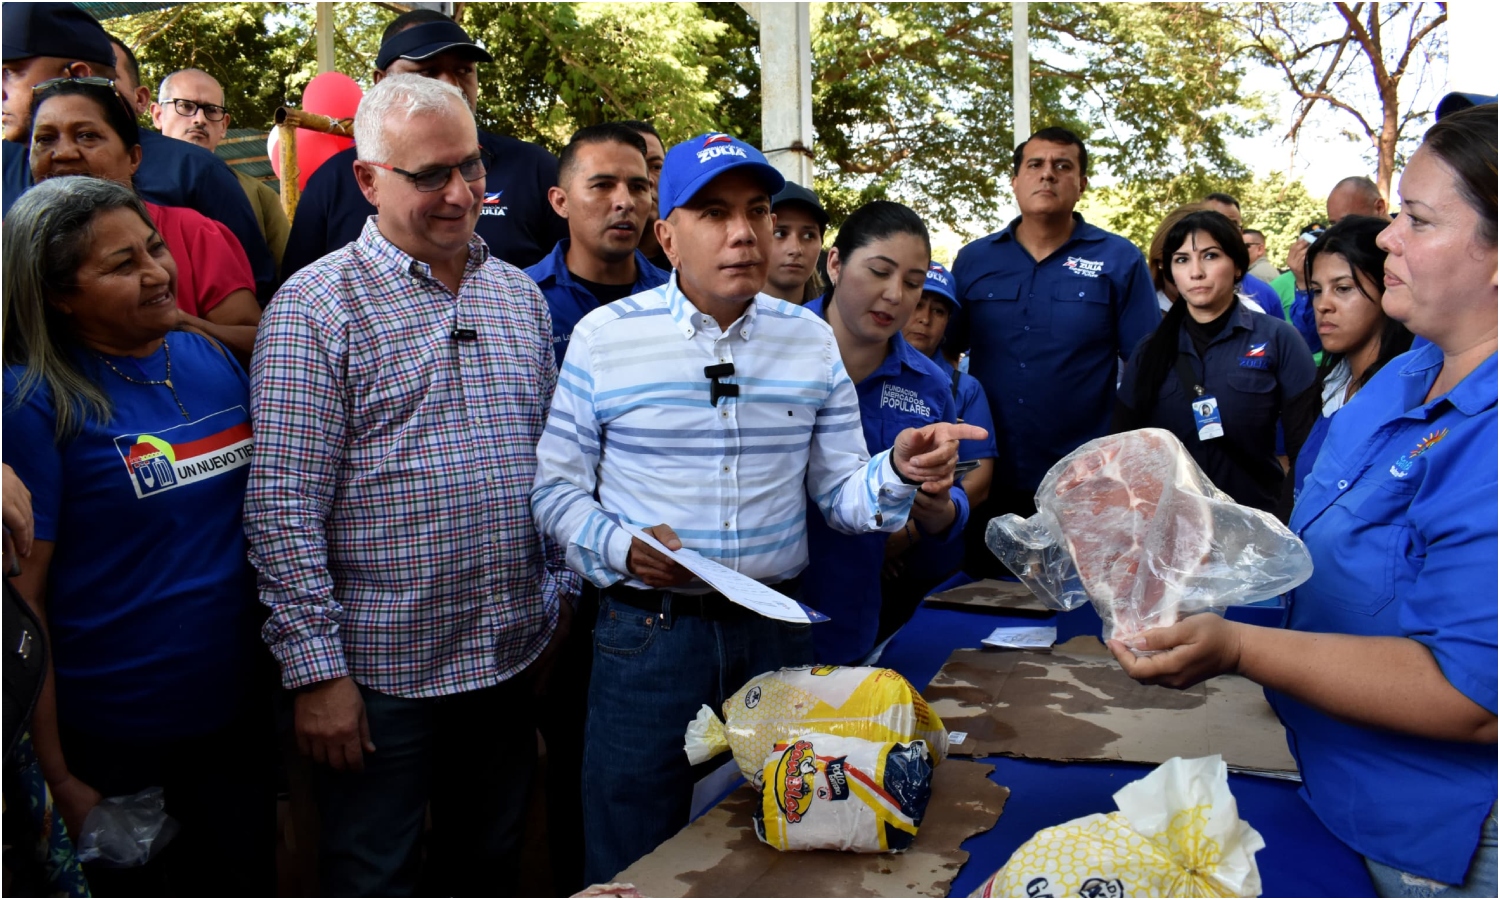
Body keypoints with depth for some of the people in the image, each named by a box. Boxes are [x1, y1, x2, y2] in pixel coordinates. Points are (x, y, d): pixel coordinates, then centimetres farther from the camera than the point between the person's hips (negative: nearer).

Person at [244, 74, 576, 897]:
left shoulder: (520, 295, 8)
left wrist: (560, 598, 11)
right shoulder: (316, 306, -10)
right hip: (382, 671, -5)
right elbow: (283, 506, -14)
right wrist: (316, 670, -15)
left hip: (513, 657, 5)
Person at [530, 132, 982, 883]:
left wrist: (897, 472, -16)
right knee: (633, 867, 12)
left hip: (776, 628, 3)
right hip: (647, 630, -2)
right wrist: (619, 547, -19)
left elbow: (838, 491, 5)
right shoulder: (604, 336, -3)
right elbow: (554, 487, -2)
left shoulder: (812, 340, 5)